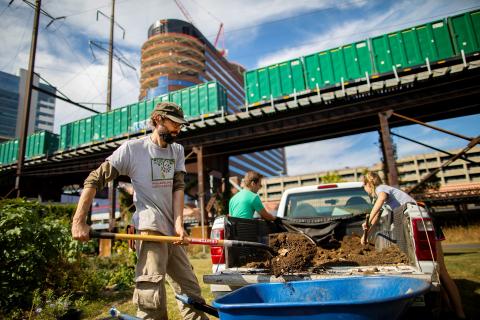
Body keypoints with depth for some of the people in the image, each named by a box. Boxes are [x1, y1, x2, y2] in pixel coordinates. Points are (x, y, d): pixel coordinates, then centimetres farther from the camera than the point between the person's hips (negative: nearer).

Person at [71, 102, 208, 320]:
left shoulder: (177, 151, 12)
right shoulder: (132, 148, -3)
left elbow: (178, 187, 3)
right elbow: (95, 180, -3)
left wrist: (179, 224, -9)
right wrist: (79, 221, -9)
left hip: (171, 231, 6)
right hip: (150, 229, -6)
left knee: (191, 291, 12)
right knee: (151, 295, -11)